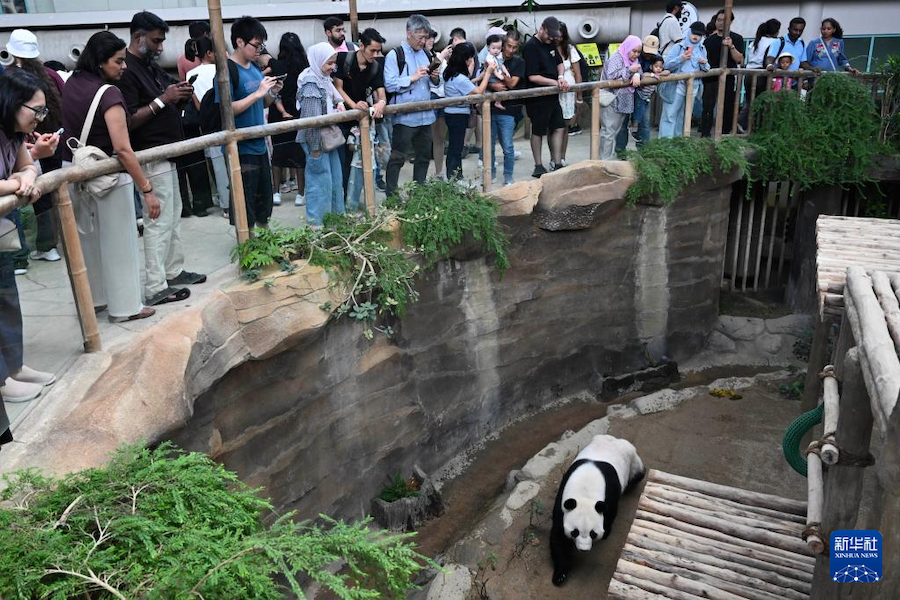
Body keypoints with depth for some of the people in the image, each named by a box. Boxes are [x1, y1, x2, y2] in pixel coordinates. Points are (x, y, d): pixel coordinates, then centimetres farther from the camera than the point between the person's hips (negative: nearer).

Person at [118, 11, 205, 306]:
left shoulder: (152, 66, 13)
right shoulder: (126, 71, -15)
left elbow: (167, 109, 20)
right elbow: (129, 121, -21)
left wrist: (180, 97, 0)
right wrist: (163, 99, -21)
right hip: (150, 158, -10)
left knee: (173, 216, 16)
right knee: (159, 221, -6)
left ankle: (174, 271, 28)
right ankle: (156, 289, 0)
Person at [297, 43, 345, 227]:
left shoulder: (324, 79, 6)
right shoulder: (311, 84, -21)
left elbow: (334, 94, 27)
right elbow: (311, 119, -22)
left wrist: (339, 103, 5)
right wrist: (314, 148, -21)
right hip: (316, 138, -9)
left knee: (335, 175, 17)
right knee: (320, 179, -2)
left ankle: (335, 212, 31)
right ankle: (315, 222, 9)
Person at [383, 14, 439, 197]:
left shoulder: (425, 54, 14)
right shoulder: (395, 55, -6)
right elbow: (390, 84, -16)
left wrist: (434, 77, 0)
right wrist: (413, 77, -16)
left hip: (425, 115, 7)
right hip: (404, 117, -7)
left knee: (424, 156, 14)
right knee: (397, 158, -4)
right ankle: (391, 196, 4)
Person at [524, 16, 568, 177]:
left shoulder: (550, 43, 9)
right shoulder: (531, 46, -16)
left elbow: (559, 63, 19)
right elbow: (533, 77, -20)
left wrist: (561, 77, -3)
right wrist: (555, 82, -18)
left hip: (552, 96, 8)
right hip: (537, 97, -8)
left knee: (559, 127, 8)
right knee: (538, 131, 4)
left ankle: (557, 164, 16)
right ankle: (538, 167, 16)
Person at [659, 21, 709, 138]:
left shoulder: (702, 49, 12)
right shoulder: (678, 46, -4)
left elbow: (706, 69, 18)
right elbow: (666, 65, -11)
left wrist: (704, 64, -5)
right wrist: (681, 59, -24)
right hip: (676, 86, -5)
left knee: (684, 117, 12)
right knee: (670, 115, -8)